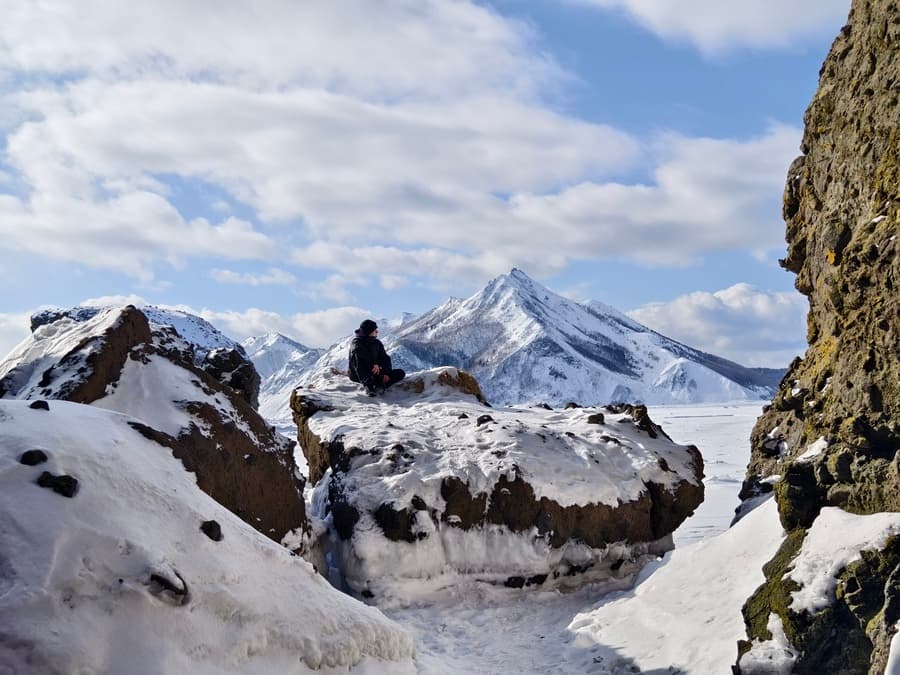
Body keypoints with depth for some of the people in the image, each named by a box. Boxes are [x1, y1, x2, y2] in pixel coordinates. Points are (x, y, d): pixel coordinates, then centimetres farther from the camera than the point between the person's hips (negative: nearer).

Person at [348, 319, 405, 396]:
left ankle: (379, 384, -32)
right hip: (358, 376, -5)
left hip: (375, 373, 5)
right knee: (357, 356, -34)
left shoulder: (377, 343, 11)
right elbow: (358, 352, -28)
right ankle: (368, 384, -43)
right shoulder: (356, 342, -5)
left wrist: (387, 373, -12)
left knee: (401, 373, -9)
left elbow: (385, 358, 6)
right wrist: (374, 364, -37)